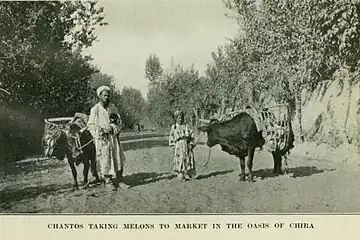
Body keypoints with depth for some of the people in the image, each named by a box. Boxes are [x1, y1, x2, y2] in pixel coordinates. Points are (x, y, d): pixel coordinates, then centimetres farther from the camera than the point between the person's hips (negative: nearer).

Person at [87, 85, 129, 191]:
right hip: (102, 138, -4)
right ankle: (108, 182, 10)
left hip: (113, 136, 4)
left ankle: (119, 180, 11)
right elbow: (90, 125, -3)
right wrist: (99, 131, -18)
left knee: (118, 158, 3)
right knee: (105, 159, -1)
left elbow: (119, 121, 9)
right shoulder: (95, 109, -5)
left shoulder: (113, 107, 7)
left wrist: (112, 128, -11)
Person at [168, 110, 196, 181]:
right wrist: (172, 146, 1)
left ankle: (188, 175, 6)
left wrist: (191, 144, -1)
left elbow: (191, 135, 7)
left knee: (188, 160, 0)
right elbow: (171, 137, 9)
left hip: (187, 145, 1)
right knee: (179, 161, -5)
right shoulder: (173, 127, 7)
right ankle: (181, 176, 1)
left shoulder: (186, 126, 7)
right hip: (178, 146, -1)